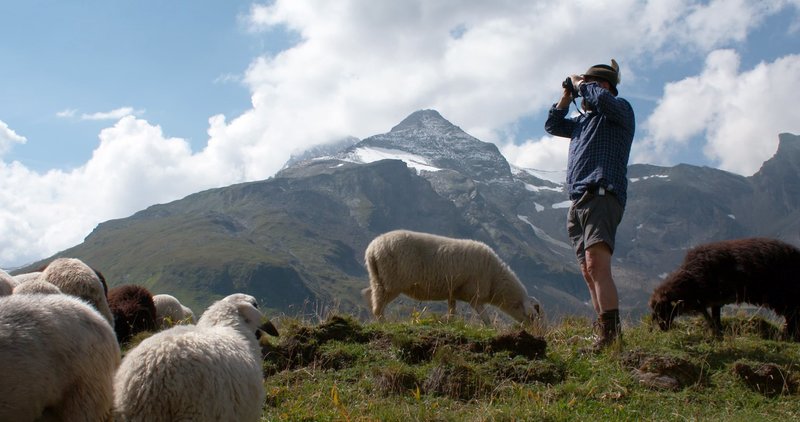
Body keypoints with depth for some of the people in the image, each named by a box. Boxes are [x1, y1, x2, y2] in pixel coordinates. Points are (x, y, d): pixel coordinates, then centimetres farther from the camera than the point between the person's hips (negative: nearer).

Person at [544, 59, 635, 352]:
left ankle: (610, 334, -29)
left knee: (596, 265, -23)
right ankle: (606, 335, 6)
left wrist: (580, 84, 2)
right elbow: (553, 125, 34)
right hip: (577, 202, 9)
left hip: (602, 196, -9)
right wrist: (567, 95, 24)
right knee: (589, 273, 4)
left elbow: (601, 98, -17)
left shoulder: (620, 111, 4)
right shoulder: (584, 120, 28)